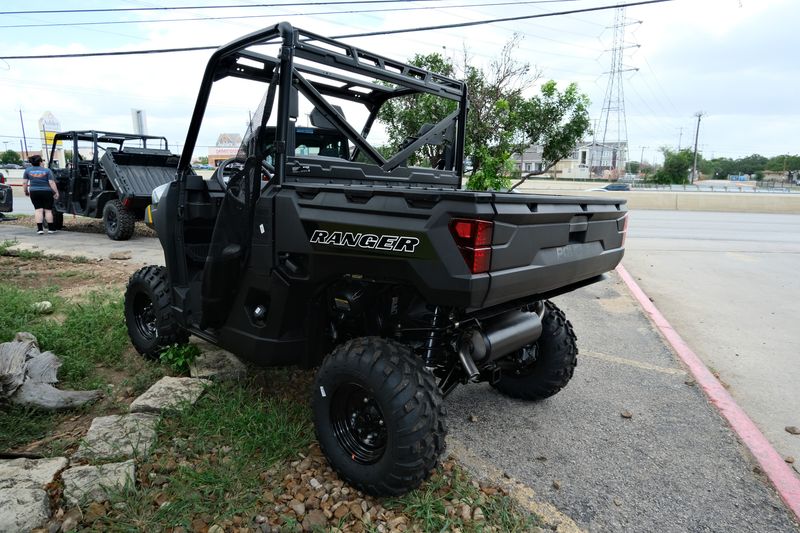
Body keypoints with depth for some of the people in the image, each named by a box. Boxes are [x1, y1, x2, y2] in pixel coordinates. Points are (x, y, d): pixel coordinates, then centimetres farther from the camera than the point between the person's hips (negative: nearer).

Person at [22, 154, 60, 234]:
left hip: (34, 192, 2)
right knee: (48, 210, 5)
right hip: (46, 192, -2)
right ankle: (50, 228, 7)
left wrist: (25, 191, 16)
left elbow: (24, 182, 4)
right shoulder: (47, 170, -1)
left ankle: (40, 228, -4)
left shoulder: (28, 170, 5)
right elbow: (52, 183, -8)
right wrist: (56, 192, -4)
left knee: (38, 210, 3)